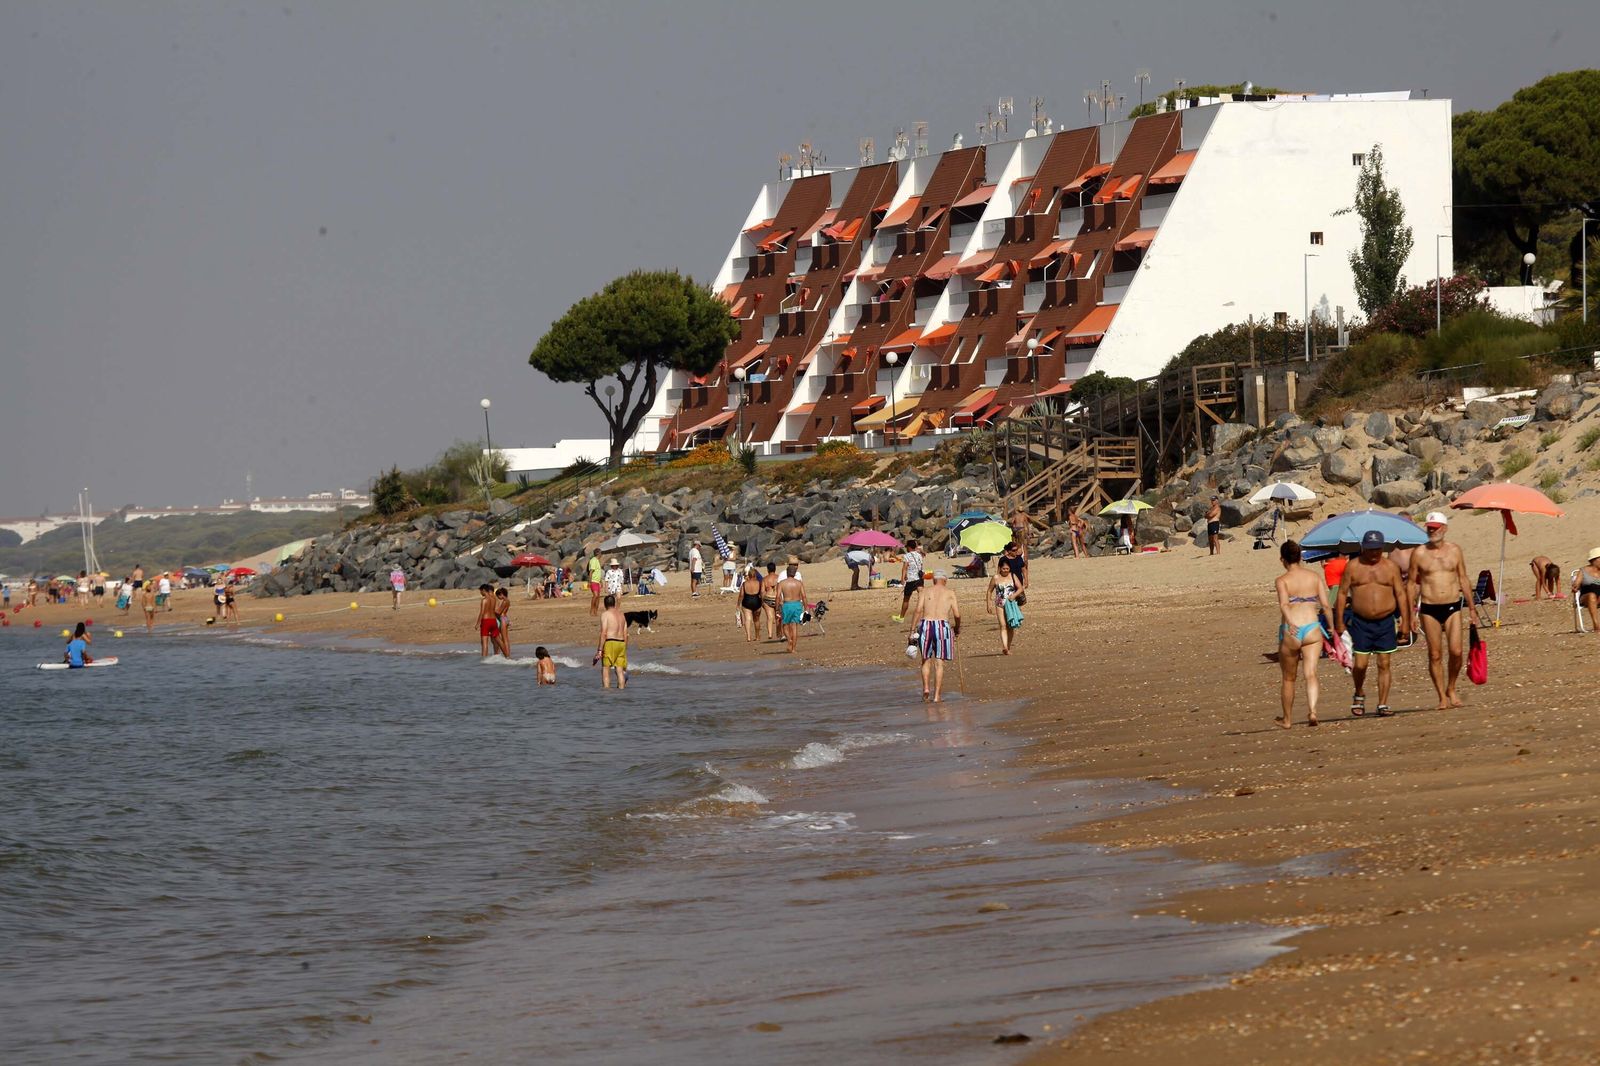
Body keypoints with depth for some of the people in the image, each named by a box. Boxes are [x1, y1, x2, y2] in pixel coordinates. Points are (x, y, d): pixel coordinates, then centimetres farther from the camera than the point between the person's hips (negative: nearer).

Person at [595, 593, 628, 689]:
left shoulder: (605, 614, -4)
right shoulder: (621, 615, 15)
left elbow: (604, 633, -12)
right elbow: (625, 635, 16)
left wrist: (600, 650, -12)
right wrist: (625, 650, 22)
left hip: (610, 643, -6)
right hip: (621, 643, 6)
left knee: (605, 670, -2)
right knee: (619, 670, 6)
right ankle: (621, 689, 3)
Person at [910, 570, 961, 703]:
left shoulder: (926, 592, 9)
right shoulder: (949, 593, 8)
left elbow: (918, 611, -2)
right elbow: (957, 615, 2)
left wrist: (912, 630, -1)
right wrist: (957, 628, 21)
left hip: (926, 624, 1)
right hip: (942, 625, -1)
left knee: (926, 659, 18)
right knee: (939, 662, 4)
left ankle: (925, 688, 4)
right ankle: (937, 695, 1)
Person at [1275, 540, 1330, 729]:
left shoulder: (1282, 580, -1)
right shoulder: (1314, 576, 7)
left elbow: (1284, 604, -19)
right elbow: (1325, 604, 2)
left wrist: (1290, 623, -34)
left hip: (1291, 631, -1)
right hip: (1313, 628, 1)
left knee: (1288, 678, 15)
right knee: (1311, 674, -6)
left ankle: (1286, 718, 29)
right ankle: (1312, 711, -29)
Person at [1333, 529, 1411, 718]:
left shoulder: (1390, 567, 4)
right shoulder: (1353, 566, 1)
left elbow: (1401, 594, 5)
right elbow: (1342, 594, 3)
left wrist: (1405, 622, -1)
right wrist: (1339, 622, -1)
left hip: (1385, 622, 1)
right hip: (1361, 622, -1)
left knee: (1384, 664, 1)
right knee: (1360, 664, -5)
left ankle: (1383, 704, 6)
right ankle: (1359, 694, 22)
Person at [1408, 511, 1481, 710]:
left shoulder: (1455, 550, 5)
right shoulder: (1419, 554, 1)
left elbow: (1463, 580, 12)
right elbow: (1413, 584, 6)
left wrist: (1472, 608, 12)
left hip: (1452, 606, 1)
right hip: (1429, 609, -1)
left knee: (1456, 651, -10)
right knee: (1435, 655, 0)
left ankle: (1451, 689, 13)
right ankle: (1442, 697, 8)